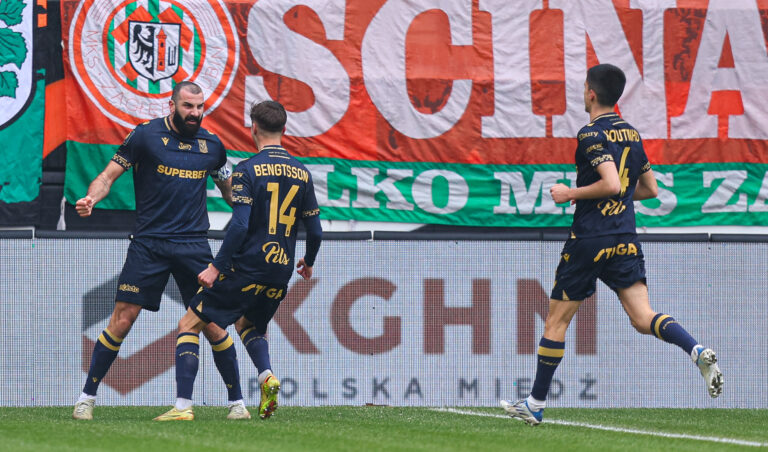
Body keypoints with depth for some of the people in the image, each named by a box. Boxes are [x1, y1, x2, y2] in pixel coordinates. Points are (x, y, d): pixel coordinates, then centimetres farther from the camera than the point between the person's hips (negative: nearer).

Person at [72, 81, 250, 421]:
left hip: (194, 245, 2)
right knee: (122, 319, -6)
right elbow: (109, 175, -2)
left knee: (213, 323, -2)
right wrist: (91, 198, -21)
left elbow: (230, 190, 26)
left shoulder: (212, 145, 10)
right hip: (149, 243, -2)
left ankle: (236, 401, 10)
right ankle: (87, 397, 4)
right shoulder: (146, 135, -2)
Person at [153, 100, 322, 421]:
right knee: (249, 324, 30)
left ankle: (183, 406, -7)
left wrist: (217, 267, -13)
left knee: (189, 325, 4)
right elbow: (315, 231, 11)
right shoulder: (302, 174, 7)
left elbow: (240, 225, -18)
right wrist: (308, 262, 30)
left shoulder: (248, 170, -9)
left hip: (246, 268, -6)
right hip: (280, 274, 6)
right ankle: (266, 375, 1)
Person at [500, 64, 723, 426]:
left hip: (588, 242, -6)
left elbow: (611, 183, -23)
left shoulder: (591, 134, -11)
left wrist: (570, 194, -10)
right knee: (643, 318, -3)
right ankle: (697, 351, -31)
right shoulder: (631, 134, 13)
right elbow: (650, 189, 20)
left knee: (556, 320, 7)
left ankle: (536, 403, 14)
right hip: (626, 240, 6)